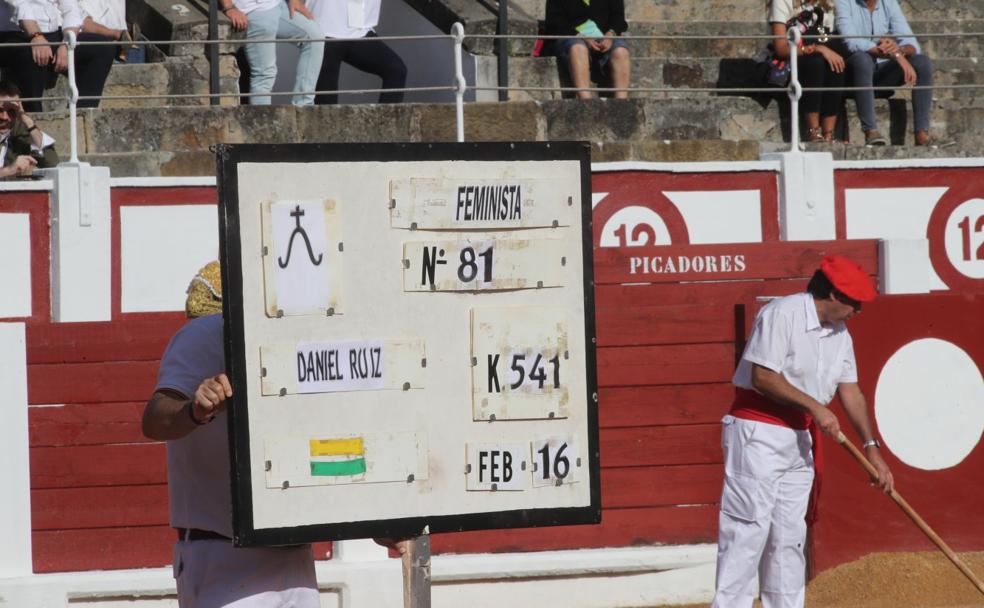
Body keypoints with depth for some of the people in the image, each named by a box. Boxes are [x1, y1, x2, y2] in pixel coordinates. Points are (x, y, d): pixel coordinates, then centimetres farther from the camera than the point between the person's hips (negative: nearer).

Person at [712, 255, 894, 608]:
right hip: (758, 432, -8)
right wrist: (815, 406, -19)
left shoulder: (840, 334, 12)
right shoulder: (782, 314, -14)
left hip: (800, 439, 8)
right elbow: (762, 377, -20)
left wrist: (870, 446, 4)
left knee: (790, 535, 9)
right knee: (750, 526, -12)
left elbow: (850, 391, 13)